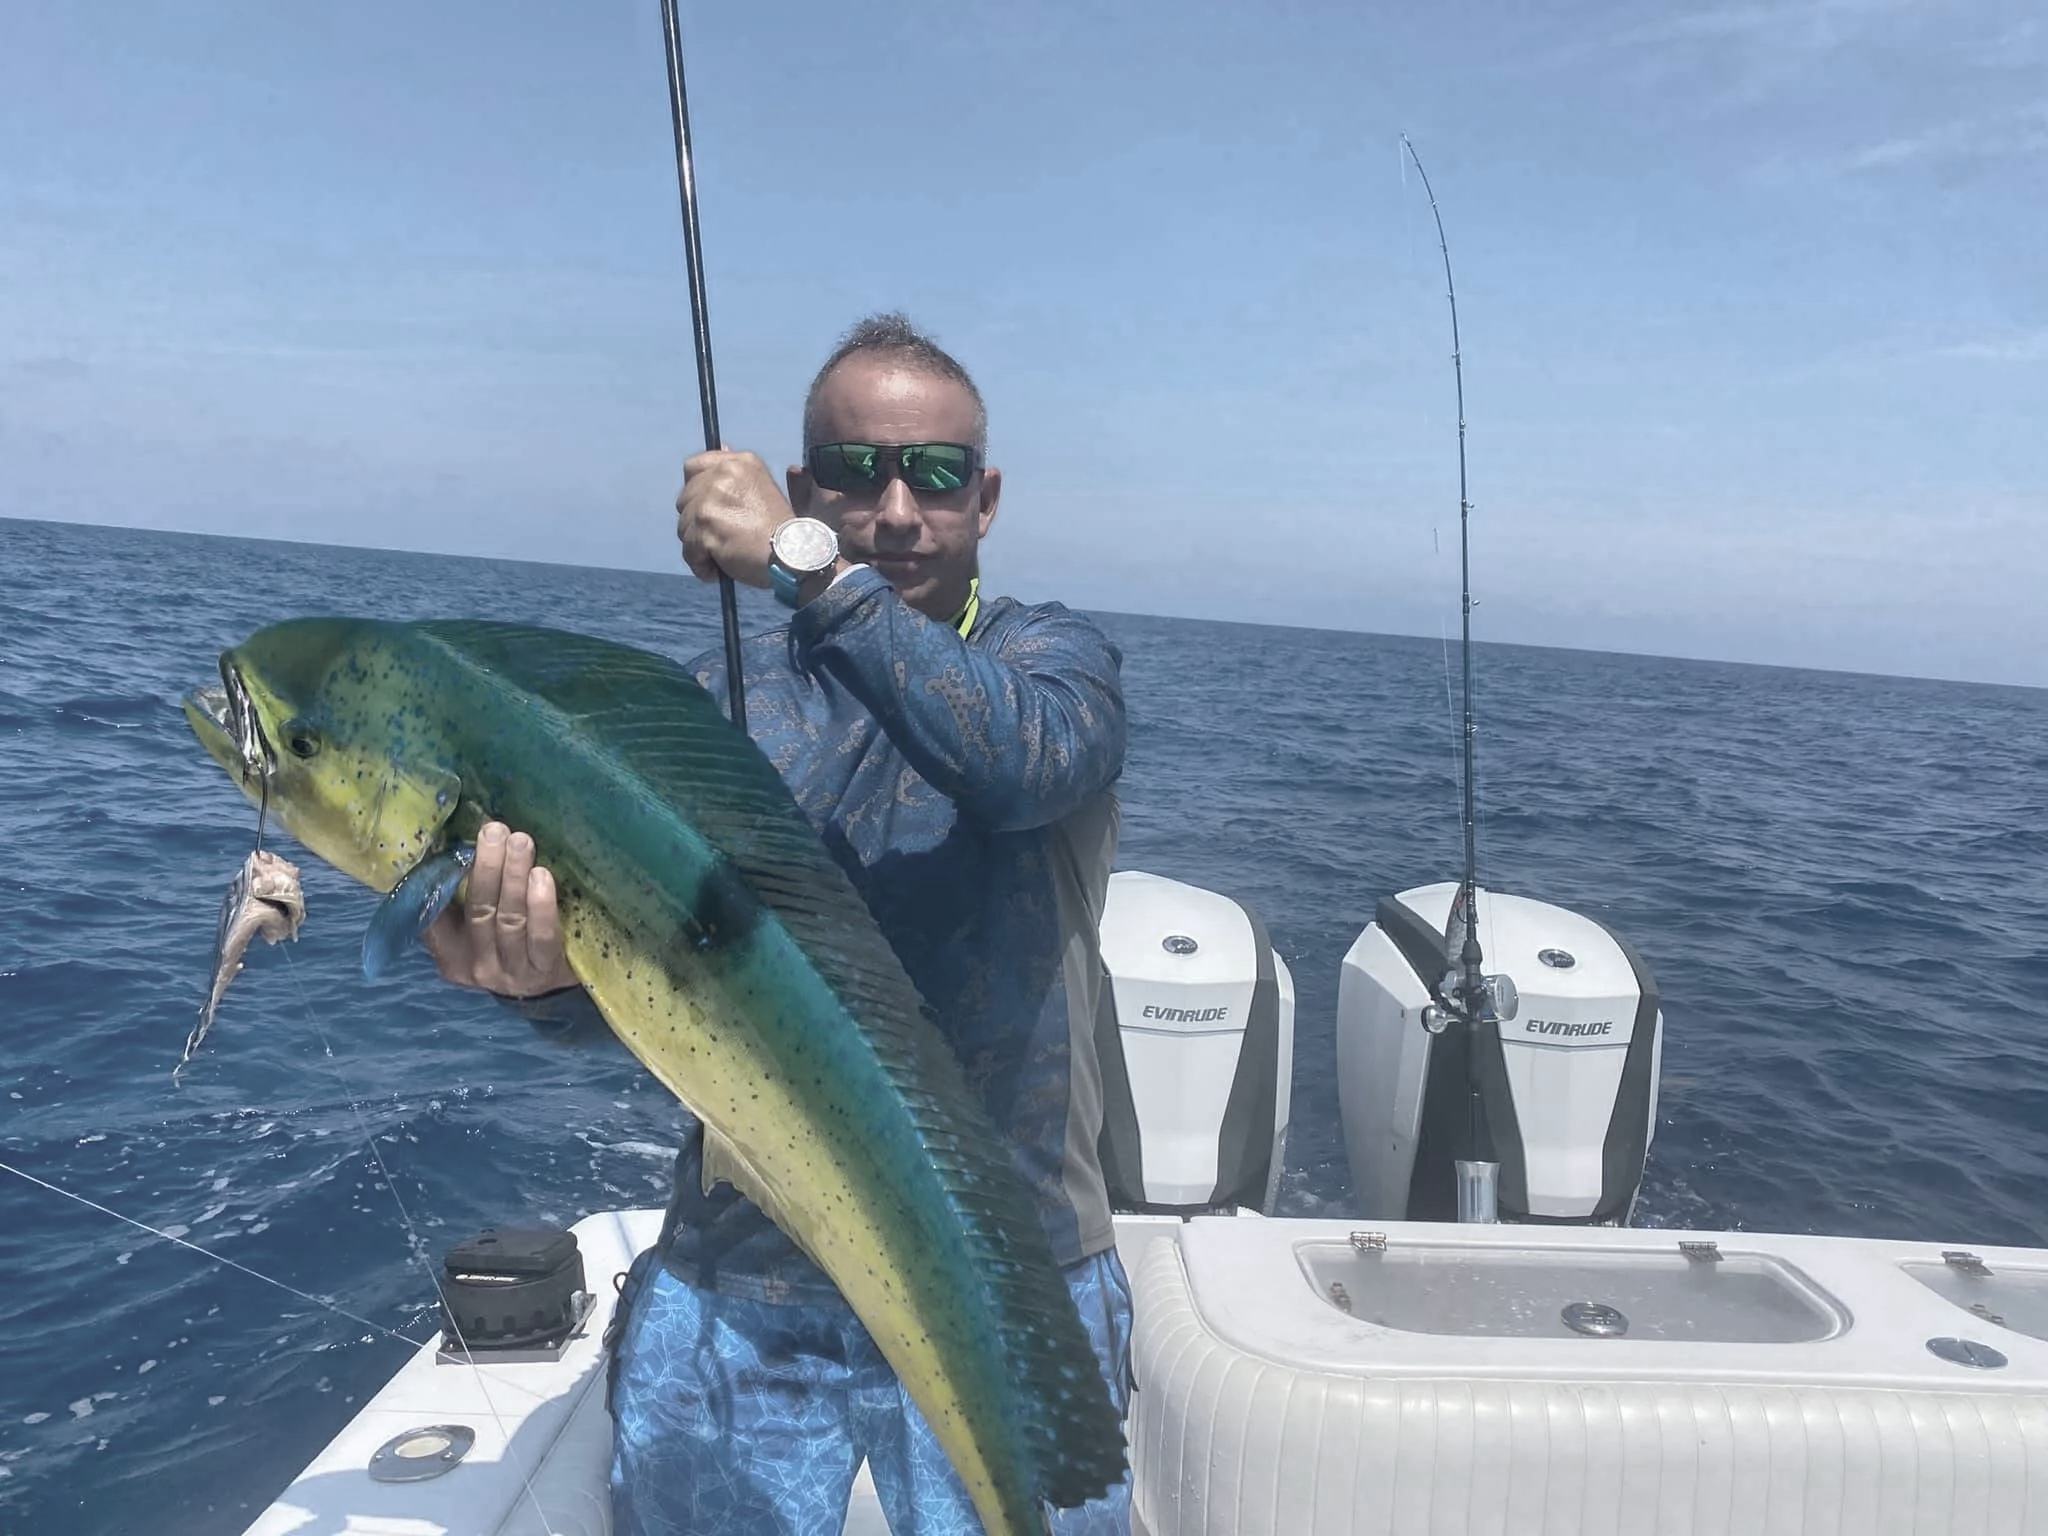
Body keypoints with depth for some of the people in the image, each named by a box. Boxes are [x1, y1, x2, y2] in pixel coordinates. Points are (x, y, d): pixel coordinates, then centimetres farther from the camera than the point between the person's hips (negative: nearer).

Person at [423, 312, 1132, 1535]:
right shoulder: (718, 700, 3)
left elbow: (1022, 758, -28)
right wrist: (547, 966, -28)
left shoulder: (1055, 656, -3)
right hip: (735, 1286, 3)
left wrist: (807, 563, -28)